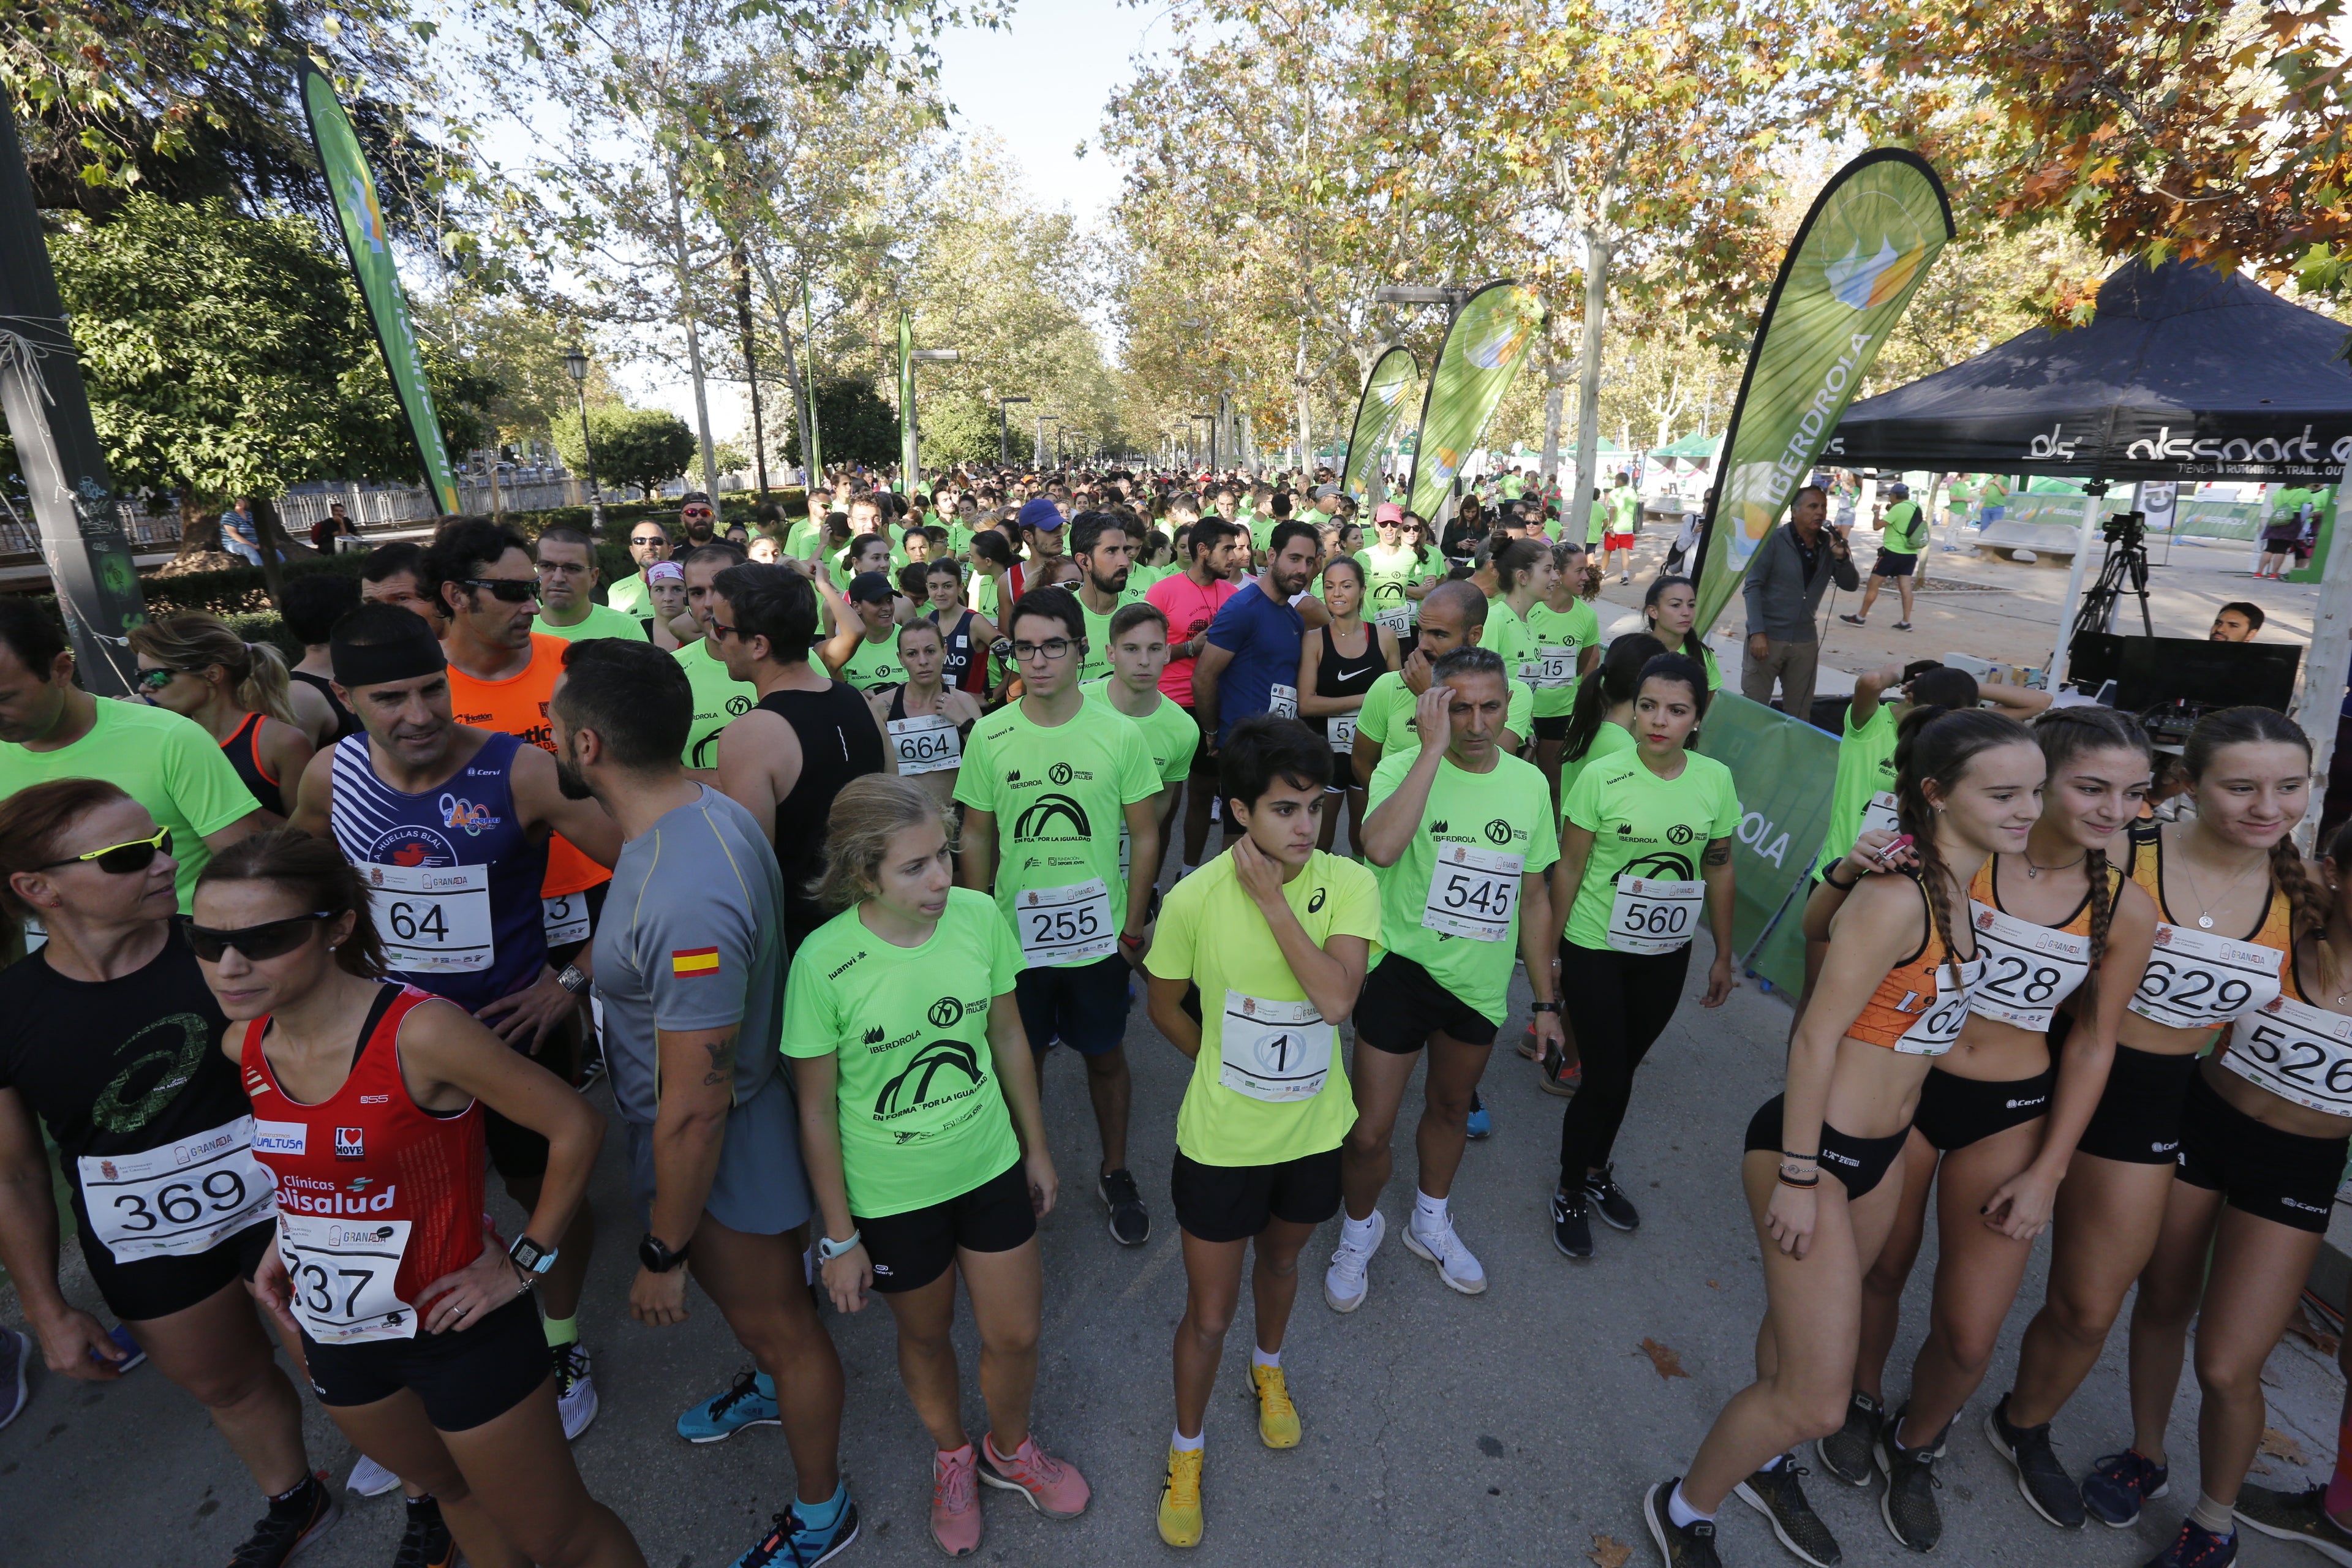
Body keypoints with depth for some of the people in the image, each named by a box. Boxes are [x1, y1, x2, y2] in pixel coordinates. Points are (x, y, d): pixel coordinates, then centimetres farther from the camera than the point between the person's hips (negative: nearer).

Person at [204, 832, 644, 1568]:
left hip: (457, 1330, -6)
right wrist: (285, 1242, 4)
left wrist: (525, 1261, -16)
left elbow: (574, 1126, -23)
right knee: (457, 1493, 31)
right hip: (334, 1334, 7)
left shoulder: (419, 1032, -29)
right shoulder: (245, 1045, -6)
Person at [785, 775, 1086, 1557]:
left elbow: (1008, 1037, -1)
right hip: (891, 1196, -2)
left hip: (991, 1169, 3)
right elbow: (817, 1108, -13)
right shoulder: (824, 962, -25)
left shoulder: (980, 916, -17)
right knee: (926, 1337, 23)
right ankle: (953, 1458, 55)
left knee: (1016, 1336, 17)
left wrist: (1036, 1147, 8)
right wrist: (840, 1238, -6)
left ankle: (1010, 1450, 51)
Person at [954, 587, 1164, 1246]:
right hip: (1015, 934, 1)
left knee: (1105, 1055, 17)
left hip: (1098, 937, 0)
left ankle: (1116, 1173, 39)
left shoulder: (1119, 733, -10)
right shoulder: (989, 735, -7)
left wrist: (1134, 924, -4)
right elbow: (976, 837, 1)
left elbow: (1144, 835, -3)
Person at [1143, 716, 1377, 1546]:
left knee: (1280, 1259, 30)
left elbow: (1337, 997, -31)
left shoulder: (1349, 885, -17)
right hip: (1222, 1140, -2)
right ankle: (1186, 1451, 43)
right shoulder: (1195, 898, -21)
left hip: (1314, 1132, 2)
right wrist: (1226, 1067, 2)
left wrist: (1272, 899, -30)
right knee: (1208, 1313, 13)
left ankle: (1269, 1370, 62)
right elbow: (1166, 1005, -4)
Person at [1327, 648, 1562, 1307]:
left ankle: (1430, 1221, 51)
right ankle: (1360, 1228, 34)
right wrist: (1434, 748, -33)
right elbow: (1381, 847, -39)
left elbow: (1532, 897, 7)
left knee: (1451, 1106, 24)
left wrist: (1546, 1000, 11)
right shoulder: (1406, 766, -17)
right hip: (1403, 968, -4)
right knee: (1369, 1132, 1)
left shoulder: (1530, 783, -2)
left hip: (1481, 981, 5)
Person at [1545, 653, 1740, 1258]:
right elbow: (1568, 868, -9)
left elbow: (1719, 870, 6)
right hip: (1595, 951, -3)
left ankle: (1597, 1171, 41)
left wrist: (1724, 956, 11)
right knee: (1605, 1081, 1)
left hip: (1666, 955, 4)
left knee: (1622, 1071, 17)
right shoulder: (1601, 778, -15)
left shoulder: (1716, 780, -4)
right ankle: (1570, 1195, 24)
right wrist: (1549, 953, -5)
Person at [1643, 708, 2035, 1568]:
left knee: (1805, 1323, 28)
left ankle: (1764, 1465, 53)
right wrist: (1798, 1179, -19)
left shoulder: (1957, 886, 2)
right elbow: (1816, 1037, -22)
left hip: (1882, 1150, 9)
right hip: (1811, 1147, -9)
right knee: (1816, 1400, -2)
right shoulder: (1896, 897, -24)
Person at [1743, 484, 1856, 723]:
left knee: (1800, 712, 8)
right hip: (1768, 636, -4)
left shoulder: (1829, 544, 6)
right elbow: (1752, 587, -9)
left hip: (1805, 640, 4)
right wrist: (1757, 632, -18)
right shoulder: (1773, 540, -6)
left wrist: (1842, 557, -13)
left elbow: (1850, 585, 7)